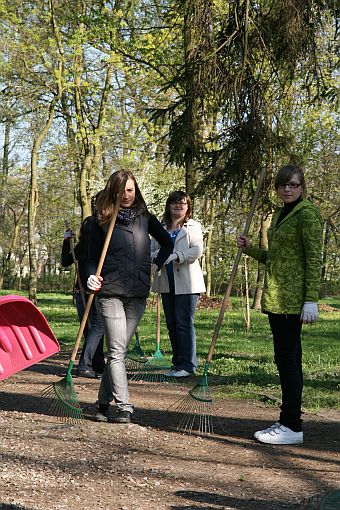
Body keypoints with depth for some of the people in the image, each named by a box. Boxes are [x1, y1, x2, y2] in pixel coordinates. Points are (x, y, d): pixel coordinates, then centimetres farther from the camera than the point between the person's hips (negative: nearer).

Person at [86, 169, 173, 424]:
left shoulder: (145, 218, 10)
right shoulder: (102, 221, 3)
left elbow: (167, 243, 24)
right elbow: (93, 257, 3)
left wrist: (156, 265, 11)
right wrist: (92, 276, -16)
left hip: (138, 293, 3)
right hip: (111, 292, -2)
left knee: (119, 350, 7)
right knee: (117, 350, -8)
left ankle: (105, 402, 19)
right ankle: (124, 408, -6)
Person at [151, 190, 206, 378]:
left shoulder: (193, 226, 2)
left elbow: (197, 251, -11)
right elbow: (152, 249, 11)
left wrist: (176, 256, -24)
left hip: (186, 283, -6)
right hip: (167, 283, 6)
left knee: (184, 324, -7)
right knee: (171, 324, 10)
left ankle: (187, 364, 0)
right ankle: (177, 362, 20)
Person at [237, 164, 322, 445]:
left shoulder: (306, 213, -9)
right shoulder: (280, 214, 19)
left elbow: (314, 258, -14)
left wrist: (311, 300, -20)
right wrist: (250, 248, 12)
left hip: (292, 297, -9)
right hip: (276, 297, 9)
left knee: (286, 359, -8)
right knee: (289, 359, 12)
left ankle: (292, 426, -1)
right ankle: (289, 421, 19)